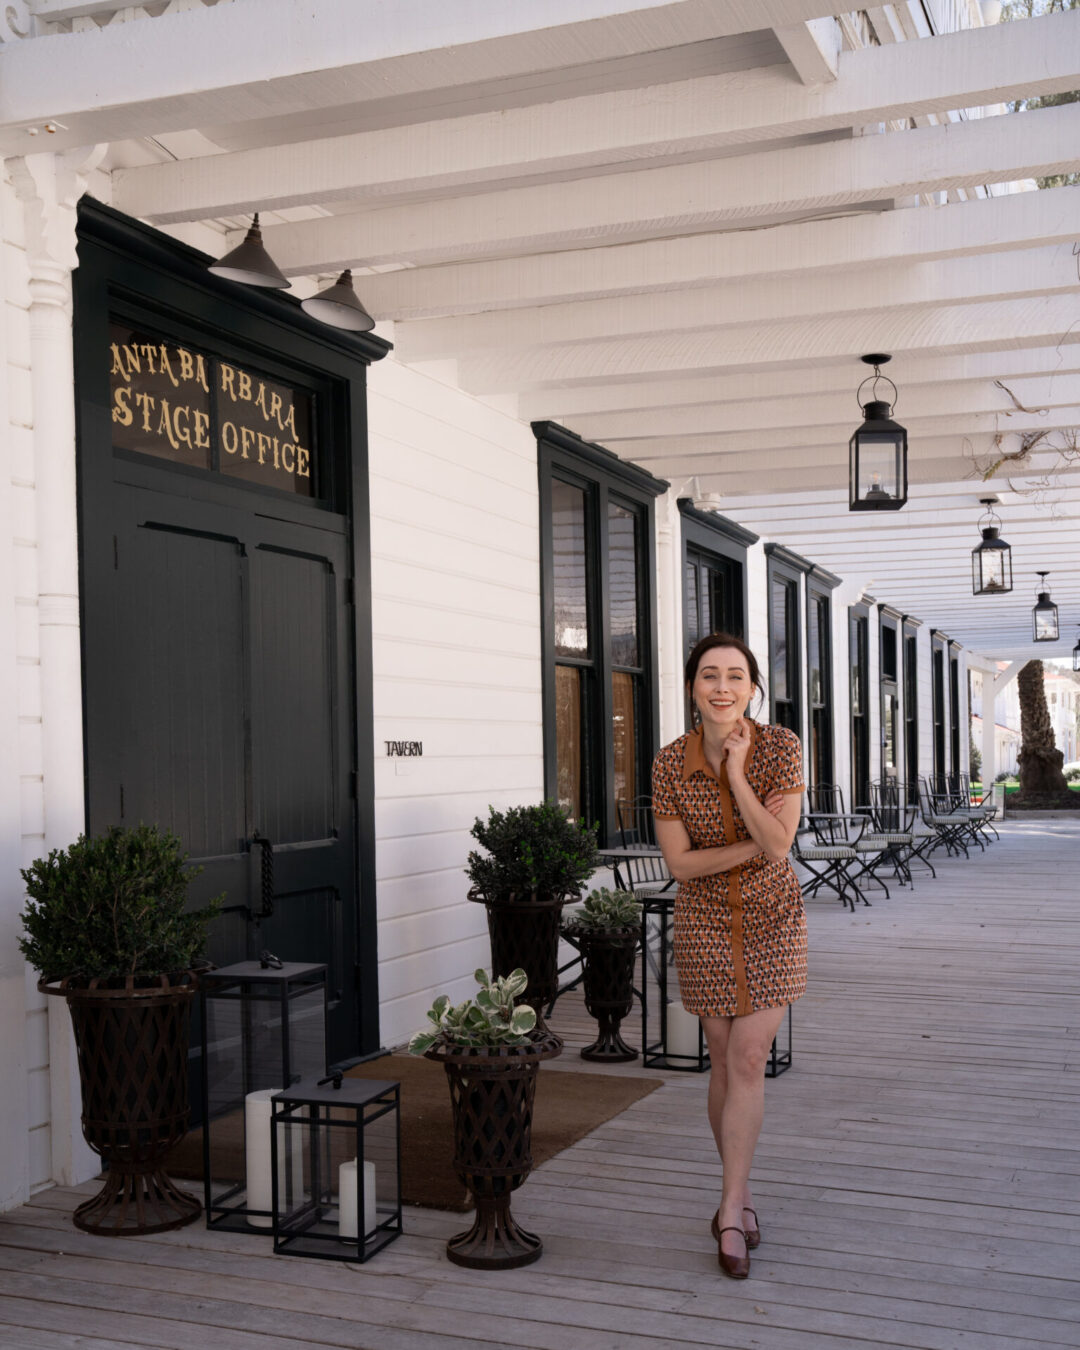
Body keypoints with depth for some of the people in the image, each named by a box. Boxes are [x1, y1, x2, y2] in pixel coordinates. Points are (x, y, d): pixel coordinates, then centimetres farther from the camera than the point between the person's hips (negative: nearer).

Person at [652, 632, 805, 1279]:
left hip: (773, 918, -1)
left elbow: (777, 845, -20)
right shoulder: (670, 762, -11)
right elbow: (679, 862, -10)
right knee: (725, 1062, 8)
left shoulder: (781, 747, -13)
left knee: (747, 1062, -6)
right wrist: (751, 846, -18)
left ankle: (729, 1212, 0)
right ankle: (743, 1196, 24)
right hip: (706, 922, 1)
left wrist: (737, 774, -24)